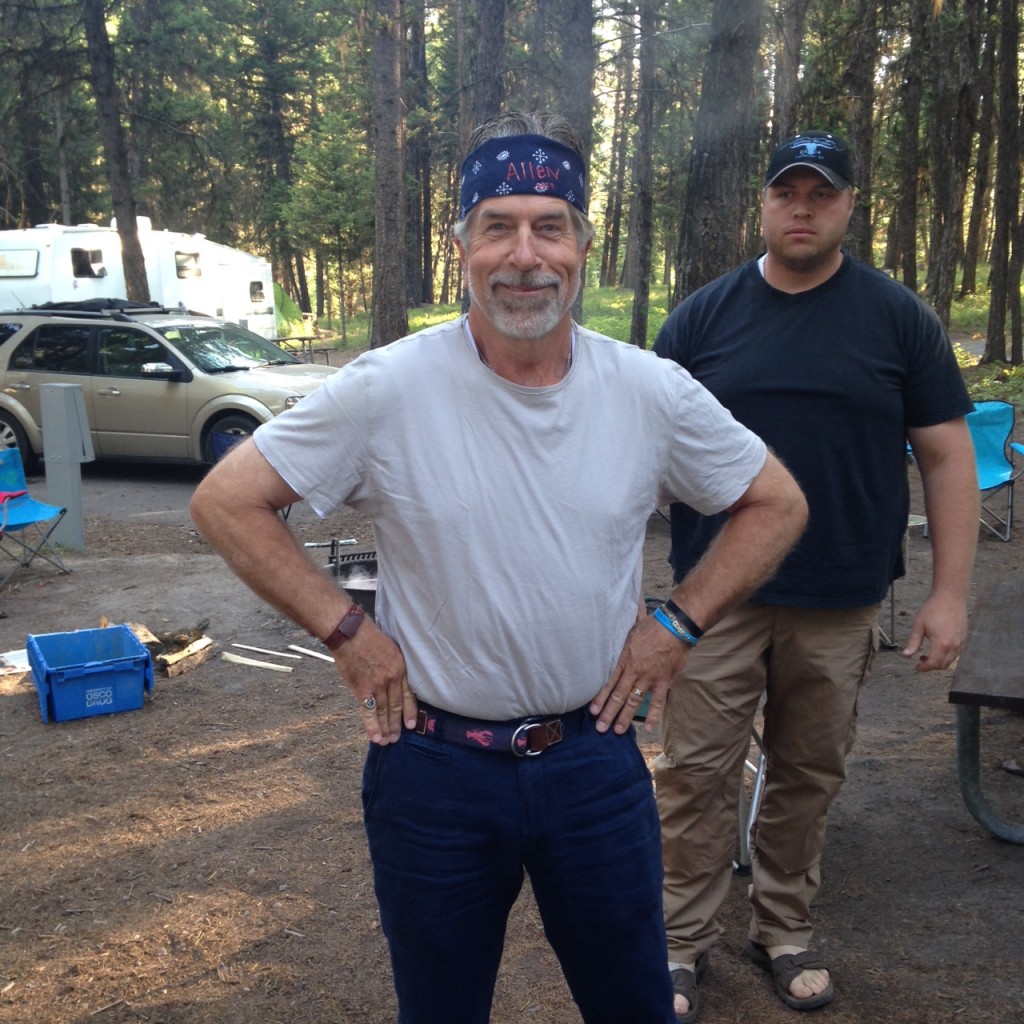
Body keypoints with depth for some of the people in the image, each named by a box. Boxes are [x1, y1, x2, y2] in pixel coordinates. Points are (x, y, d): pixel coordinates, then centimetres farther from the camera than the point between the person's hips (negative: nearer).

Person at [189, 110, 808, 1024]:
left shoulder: (651, 392, -6)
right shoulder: (390, 389, -13)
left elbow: (777, 504, 7)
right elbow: (226, 502, -7)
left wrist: (678, 622, -1)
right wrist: (345, 631, -10)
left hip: (595, 757, 2)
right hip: (434, 767, -1)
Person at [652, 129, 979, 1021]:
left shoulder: (900, 318, 1)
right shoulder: (703, 317, 2)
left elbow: (946, 455, 2)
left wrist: (950, 592, -3)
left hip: (842, 605, 1)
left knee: (809, 776, 14)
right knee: (697, 774, 4)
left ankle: (785, 931, 34)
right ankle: (685, 944, 22)